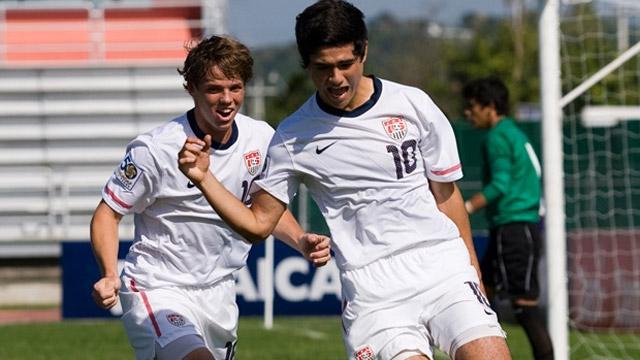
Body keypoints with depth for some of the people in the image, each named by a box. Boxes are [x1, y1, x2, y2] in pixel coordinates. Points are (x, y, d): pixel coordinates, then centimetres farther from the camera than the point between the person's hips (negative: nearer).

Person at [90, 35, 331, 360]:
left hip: (218, 293, 6)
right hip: (157, 289, -6)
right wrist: (110, 275, -24)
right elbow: (107, 212, -8)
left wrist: (302, 242, -2)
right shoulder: (157, 149, -17)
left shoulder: (261, 138, -1)